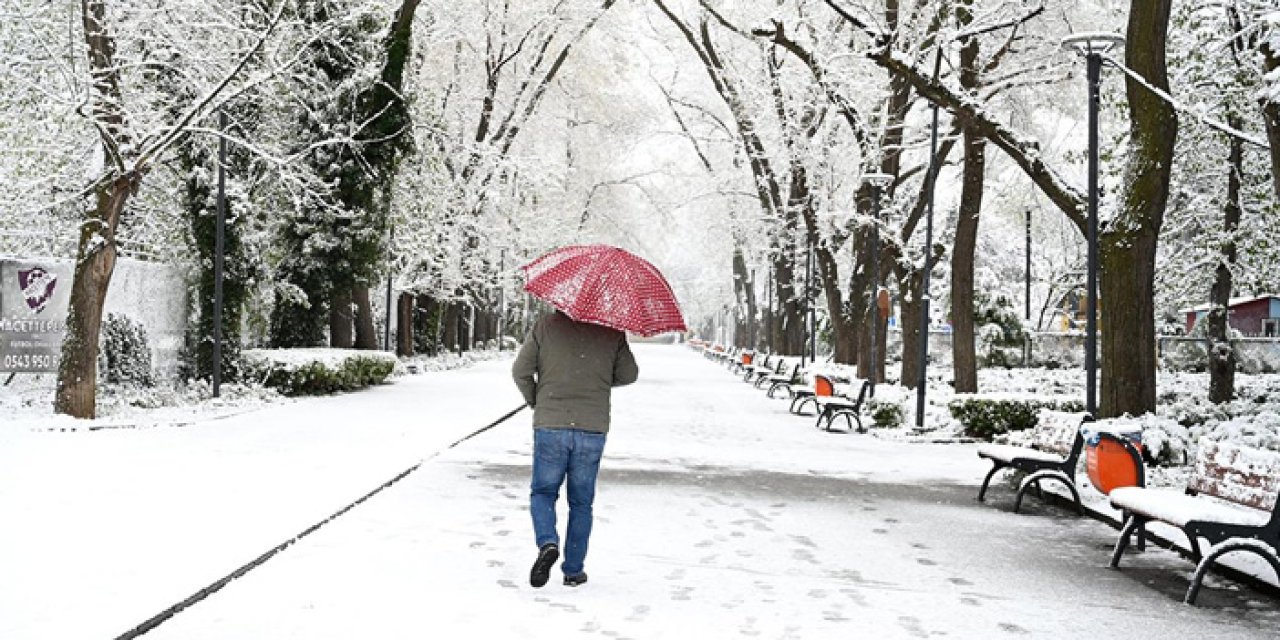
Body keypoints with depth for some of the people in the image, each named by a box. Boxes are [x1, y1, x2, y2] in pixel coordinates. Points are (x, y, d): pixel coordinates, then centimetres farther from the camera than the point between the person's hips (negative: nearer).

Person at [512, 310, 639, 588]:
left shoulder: (546, 326, -2)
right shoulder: (612, 332, 1)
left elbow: (520, 371, -2)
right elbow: (629, 374, 7)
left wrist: (534, 399, 16)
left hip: (550, 426, -1)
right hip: (593, 429, 1)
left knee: (543, 492, 15)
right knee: (581, 502, 12)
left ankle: (548, 543, -11)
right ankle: (573, 570, 16)